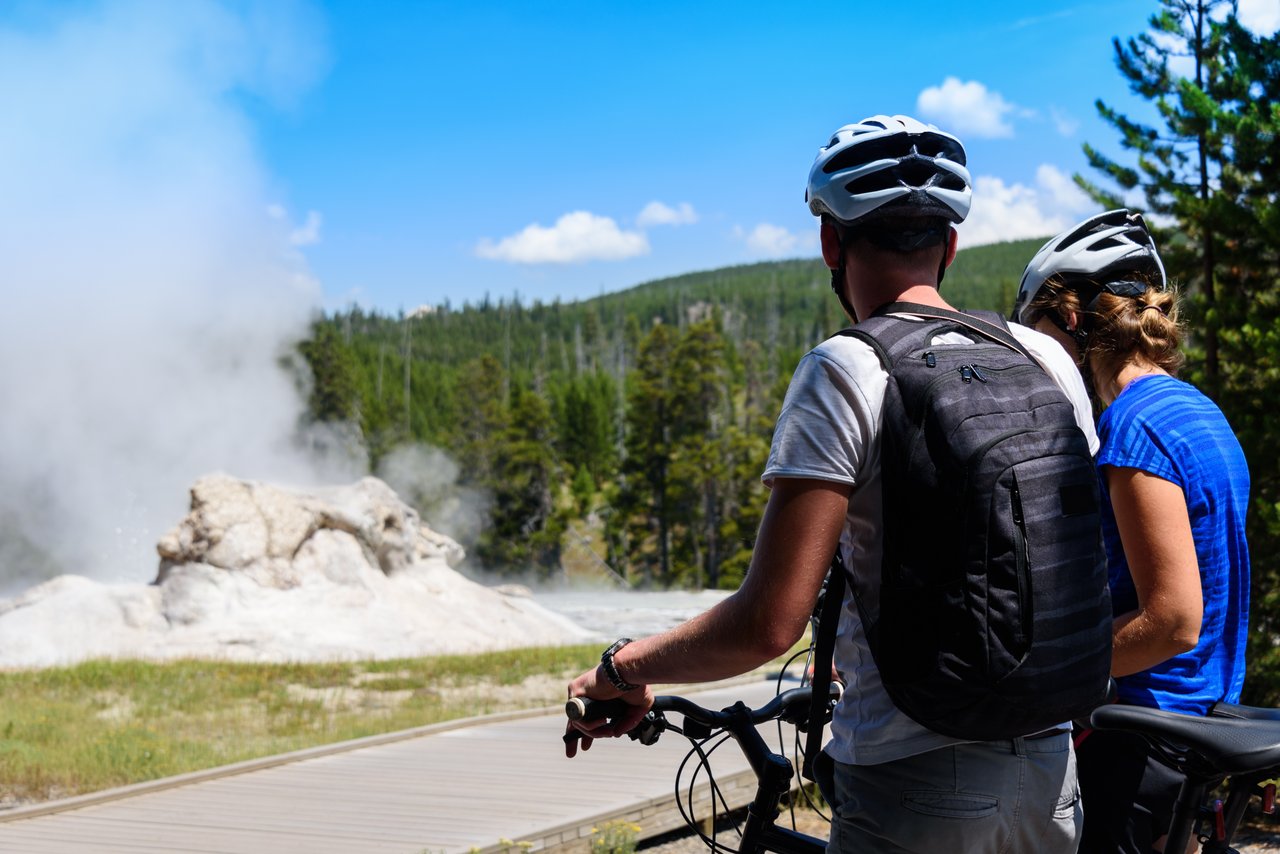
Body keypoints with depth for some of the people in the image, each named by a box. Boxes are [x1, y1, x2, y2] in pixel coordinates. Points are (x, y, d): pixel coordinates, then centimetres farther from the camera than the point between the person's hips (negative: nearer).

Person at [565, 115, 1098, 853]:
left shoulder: (847, 371, -14)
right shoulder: (1048, 359, 3)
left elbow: (771, 622, -19)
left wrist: (623, 668, -4)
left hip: (912, 792, -5)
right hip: (1049, 778, 6)